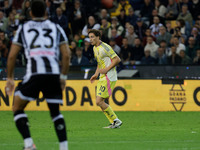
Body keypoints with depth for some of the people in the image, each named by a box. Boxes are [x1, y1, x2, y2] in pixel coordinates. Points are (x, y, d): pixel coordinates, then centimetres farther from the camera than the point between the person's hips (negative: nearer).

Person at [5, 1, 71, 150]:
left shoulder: (23, 28, 16)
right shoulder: (56, 28, 19)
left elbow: (12, 55, 12)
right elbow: (66, 55, 11)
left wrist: (10, 78, 21)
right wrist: (63, 76, 19)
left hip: (34, 74, -2)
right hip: (54, 74, 2)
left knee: (17, 109, 11)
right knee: (55, 112, 17)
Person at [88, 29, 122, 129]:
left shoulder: (104, 47, -14)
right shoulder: (95, 48, 16)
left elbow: (117, 59, -16)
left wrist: (106, 69, -19)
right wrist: (96, 74, 16)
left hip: (109, 77, -10)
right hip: (102, 78, 10)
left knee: (99, 102, -14)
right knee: (100, 102, 5)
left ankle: (116, 121, -4)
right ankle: (114, 123, 11)